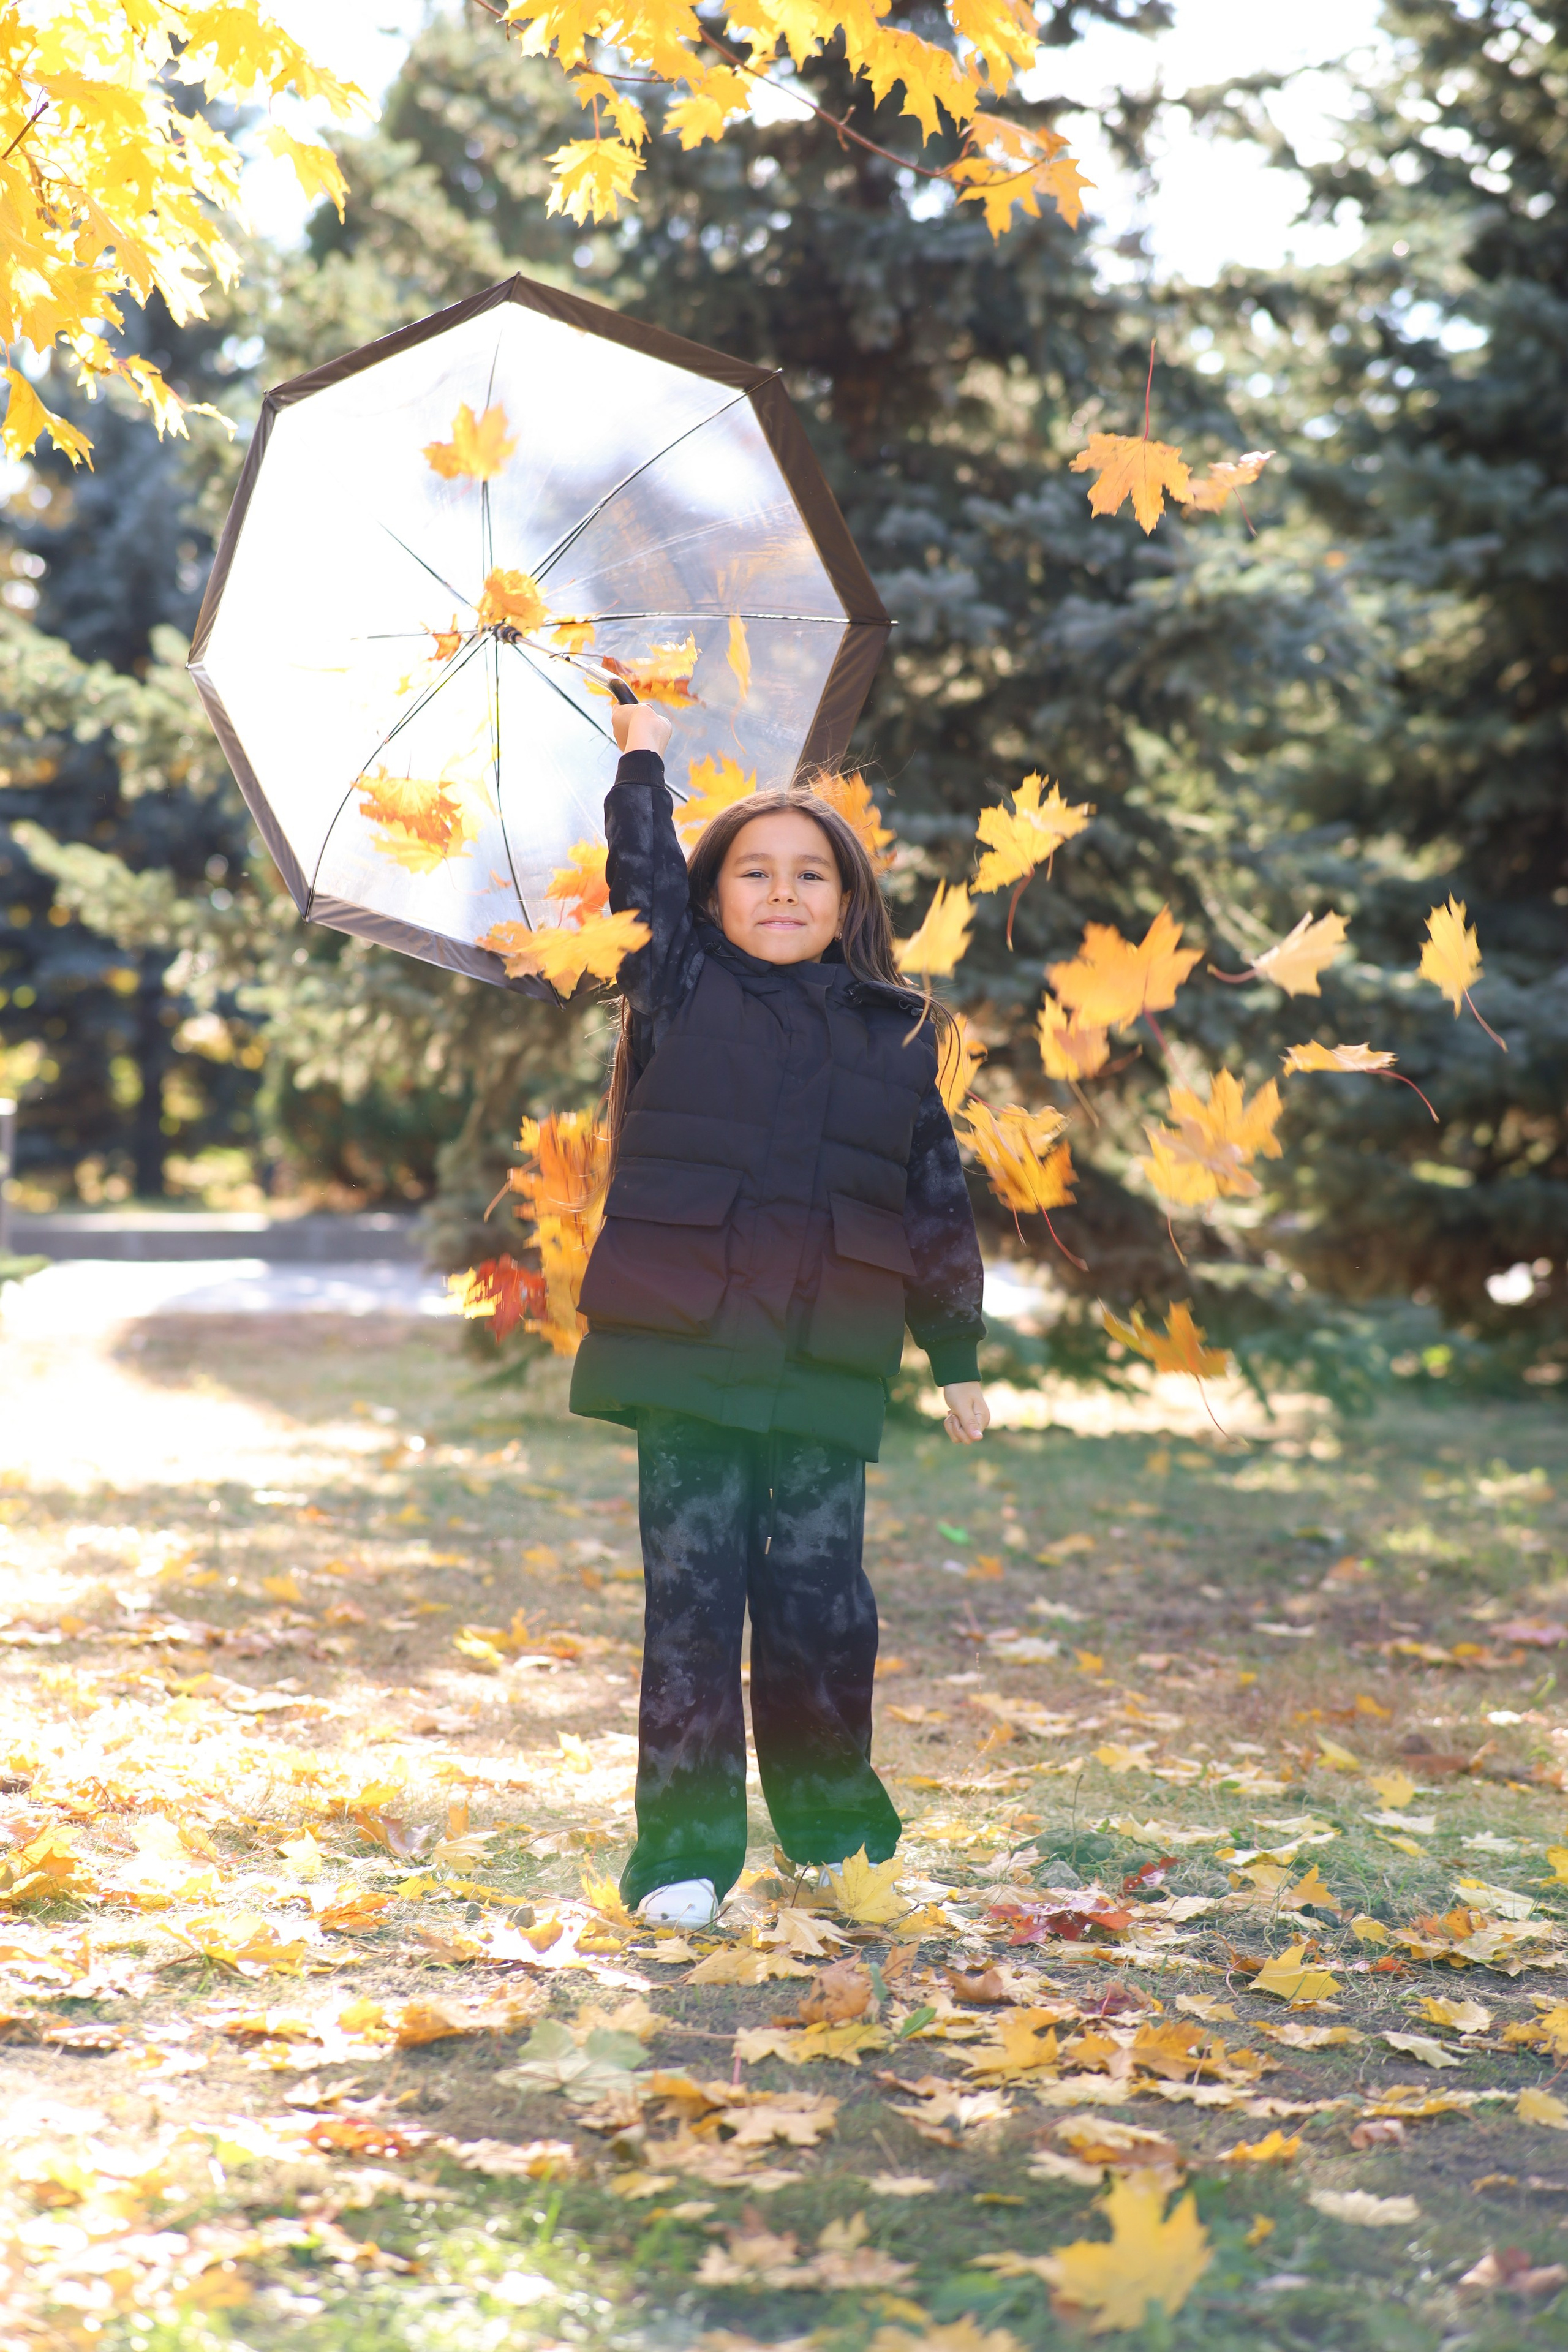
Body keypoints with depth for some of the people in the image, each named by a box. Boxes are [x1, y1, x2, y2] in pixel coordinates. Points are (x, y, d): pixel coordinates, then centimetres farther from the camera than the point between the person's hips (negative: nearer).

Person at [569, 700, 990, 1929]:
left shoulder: (898, 1036, 13)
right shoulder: (683, 989, 9)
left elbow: (937, 1197, 16)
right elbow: (643, 872, 6)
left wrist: (960, 1354, 17)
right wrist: (644, 757, 20)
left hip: (827, 1364, 1)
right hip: (686, 1345, -1)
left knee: (819, 1595, 3)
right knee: (693, 1592, -1)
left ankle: (833, 1820, 22)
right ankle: (686, 1844, 5)